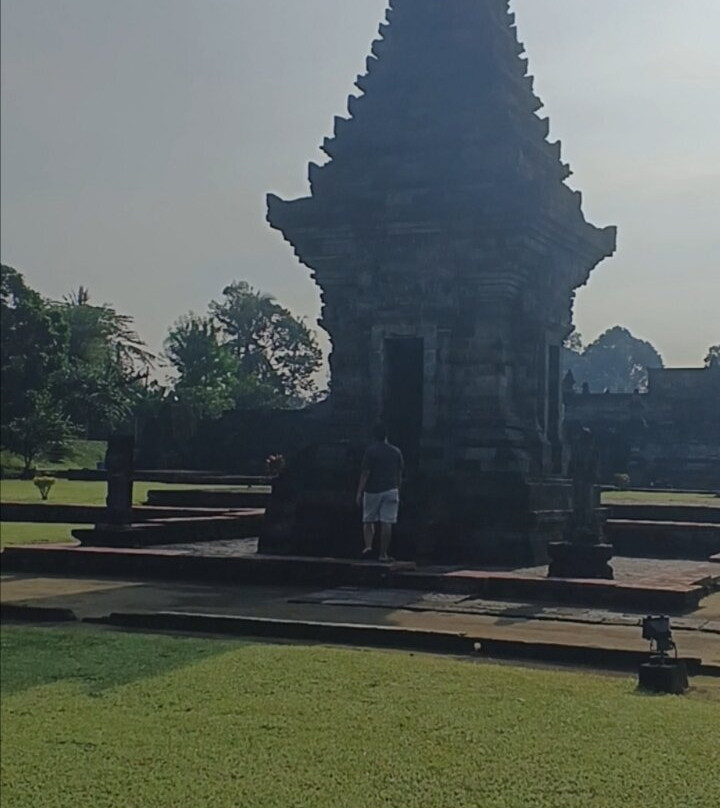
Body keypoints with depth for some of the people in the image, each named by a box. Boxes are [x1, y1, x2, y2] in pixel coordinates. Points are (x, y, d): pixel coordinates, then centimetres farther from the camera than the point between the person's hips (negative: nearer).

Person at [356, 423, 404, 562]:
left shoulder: (371, 451, -5)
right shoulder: (396, 451, 6)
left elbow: (365, 473, -9)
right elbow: (399, 473, 10)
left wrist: (359, 492, -6)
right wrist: (398, 490, 20)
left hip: (372, 490, -2)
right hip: (391, 491, 2)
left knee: (368, 521, 11)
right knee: (387, 523, 1)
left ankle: (368, 546, -7)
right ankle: (383, 554, 1)